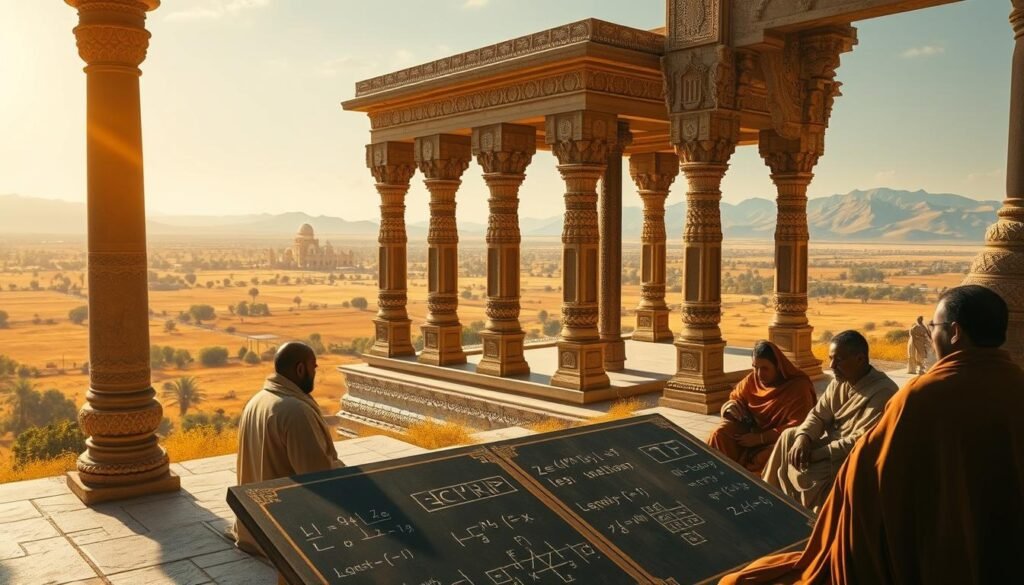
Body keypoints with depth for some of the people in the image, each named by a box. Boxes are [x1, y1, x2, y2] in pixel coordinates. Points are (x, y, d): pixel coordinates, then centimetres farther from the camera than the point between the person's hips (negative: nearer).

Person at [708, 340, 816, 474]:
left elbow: (798, 427, -20)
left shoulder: (798, 387, -15)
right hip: (753, 430, 5)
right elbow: (735, 398, 15)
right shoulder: (752, 379, 1)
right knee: (721, 434, -23)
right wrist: (731, 407, -12)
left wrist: (760, 438, -23)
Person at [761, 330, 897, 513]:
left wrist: (817, 454, -28)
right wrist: (803, 437, -18)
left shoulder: (882, 392, -26)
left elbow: (860, 442, -29)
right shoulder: (840, 381, 0)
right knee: (789, 436, -2)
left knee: (811, 471, -26)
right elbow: (818, 414, 3)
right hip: (832, 440, 9)